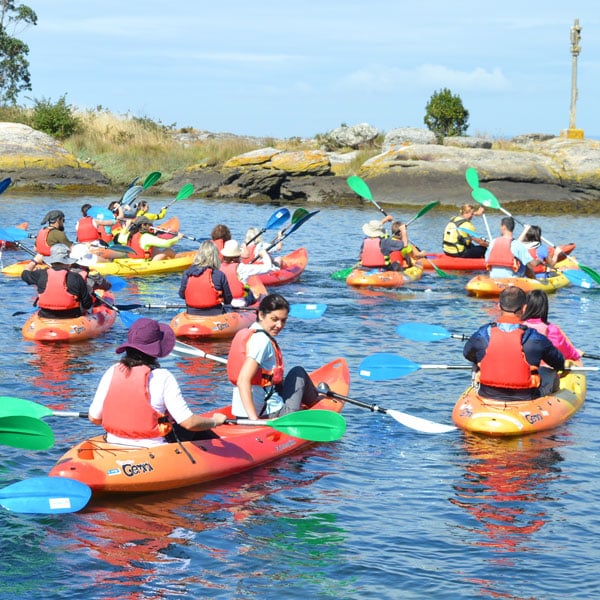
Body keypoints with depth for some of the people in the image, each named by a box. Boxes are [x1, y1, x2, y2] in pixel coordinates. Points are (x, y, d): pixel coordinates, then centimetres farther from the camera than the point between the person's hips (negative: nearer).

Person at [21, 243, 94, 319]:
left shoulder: (41, 275, -4)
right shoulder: (76, 278, -9)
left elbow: (25, 274, 20)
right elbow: (87, 304, -3)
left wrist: (35, 261, 38)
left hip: (45, 317, 2)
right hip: (71, 318, -2)